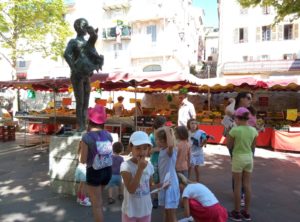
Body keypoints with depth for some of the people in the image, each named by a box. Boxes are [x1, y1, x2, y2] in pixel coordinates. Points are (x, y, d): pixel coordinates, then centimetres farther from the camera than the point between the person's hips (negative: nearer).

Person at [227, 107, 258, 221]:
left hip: (238, 158, -5)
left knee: (237, 185, 5)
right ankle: (246, 212, 23)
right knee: (247, 185, 12)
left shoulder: (235, 130, -16)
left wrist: (229, 134, 2)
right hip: (249, 158, 5)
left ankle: (237, 213, 16)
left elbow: (229, 146, -7)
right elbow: (253, 147, 8)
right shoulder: (253, 130, -1)